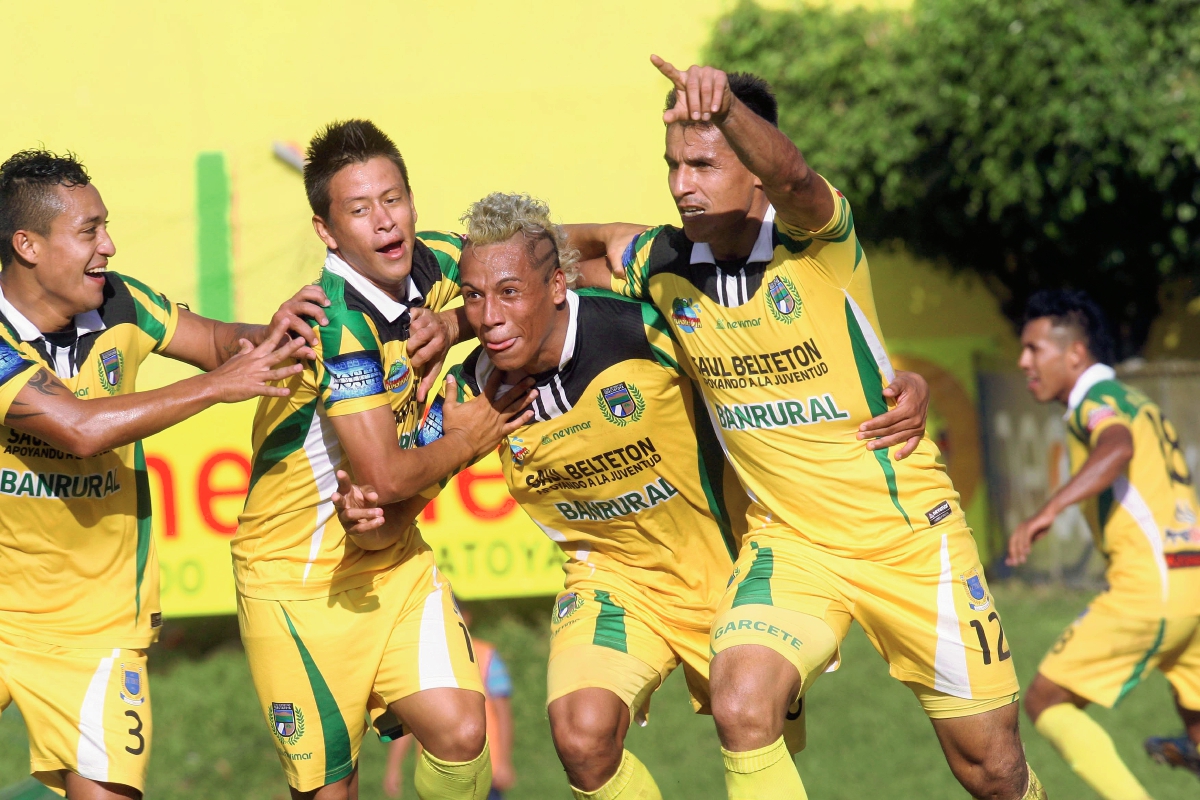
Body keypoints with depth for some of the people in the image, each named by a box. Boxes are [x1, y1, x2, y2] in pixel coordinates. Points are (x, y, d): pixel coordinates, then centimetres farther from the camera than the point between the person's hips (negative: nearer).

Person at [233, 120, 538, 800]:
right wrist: (467, 440, -8)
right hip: (298, 577, -6)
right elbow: (384, 478, -25)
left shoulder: (433, 266, -3)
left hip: (394, 559, 6)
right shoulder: (338, 323, -24)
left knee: (461, 731, -12)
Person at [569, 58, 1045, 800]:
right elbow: (592, 242, 19)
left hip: (908, 532, -3)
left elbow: (788, 173, -43)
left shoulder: (815, 235, -18)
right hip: (789, 539, 3)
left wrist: (724, 104, -62)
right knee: (741, 706, -26)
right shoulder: (664, 265, -4)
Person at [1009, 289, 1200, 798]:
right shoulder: (1137, 404, 25)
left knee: (1046, 700, -2)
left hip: (1149, 585, -9)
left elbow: (1118, 449, -27)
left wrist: (1049, 511, -36)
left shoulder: (1097, 398, -4)